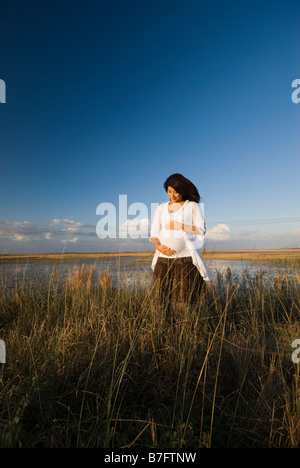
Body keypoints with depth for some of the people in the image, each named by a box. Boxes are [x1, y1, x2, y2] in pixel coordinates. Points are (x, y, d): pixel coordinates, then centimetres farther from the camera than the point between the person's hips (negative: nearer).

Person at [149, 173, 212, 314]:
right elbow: (154, 233, 13)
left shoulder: (192, 206, 8)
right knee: (162, 299, 4)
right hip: (163, 260, 3)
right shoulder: (161, 208, 16)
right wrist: (158, 246, -7)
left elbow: (201, 230, 0)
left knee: (184, 301, -2)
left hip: (185, 259, -3)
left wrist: (179, 226, -10)